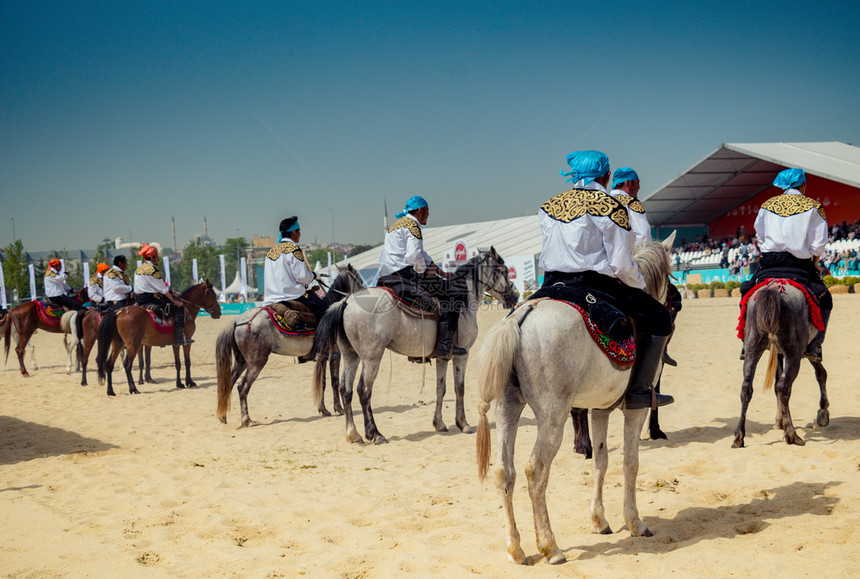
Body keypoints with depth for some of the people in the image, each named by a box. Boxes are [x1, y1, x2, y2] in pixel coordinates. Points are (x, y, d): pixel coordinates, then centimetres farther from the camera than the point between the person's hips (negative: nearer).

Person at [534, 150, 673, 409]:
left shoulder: (548, 208, 10)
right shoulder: (611, 206, -8)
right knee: (659, 317, 8)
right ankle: (639, 390, 1)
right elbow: (621, 265, -11)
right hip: (597, 285, -5)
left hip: (551, 285, 6)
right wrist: (640, 283, 7)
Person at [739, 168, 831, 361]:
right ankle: (813, 344, 0)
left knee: (748, 293, 21)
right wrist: (813, 266, 11)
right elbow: (818, 245, -3)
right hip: (800, 264, -2)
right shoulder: (813, 207, 2)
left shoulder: (767, 205, 10)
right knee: (824, 301, 15)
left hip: (769, 262, 2)